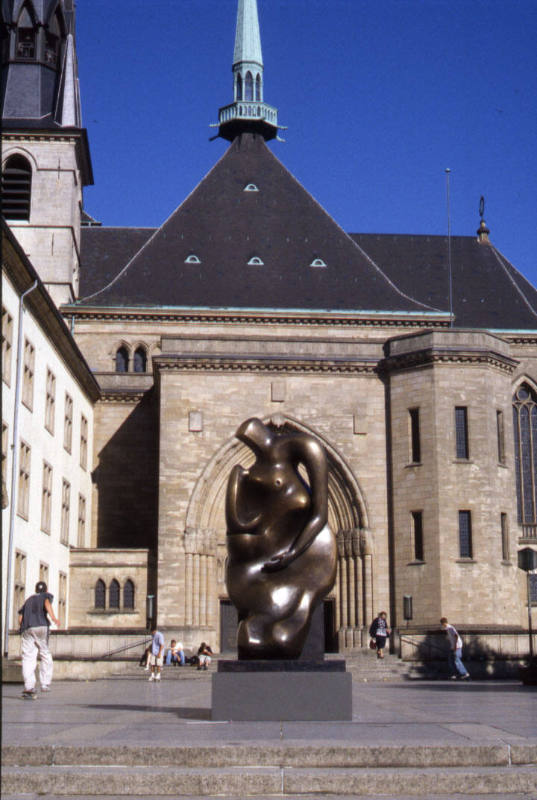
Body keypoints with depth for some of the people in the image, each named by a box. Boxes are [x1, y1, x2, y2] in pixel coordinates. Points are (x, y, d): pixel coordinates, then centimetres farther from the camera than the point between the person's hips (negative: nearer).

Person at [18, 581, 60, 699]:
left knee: (28, 658, -4)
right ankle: (45, 684, 5)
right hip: (41, 626, -3)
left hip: (26, 629, 3)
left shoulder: (29, 600, 31)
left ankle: (29, 687, -17)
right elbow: (47, 603, -7)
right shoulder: (47, 596, 19)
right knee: (45, 655, 11)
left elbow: (20, 618, 21)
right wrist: (53, 617, -22)